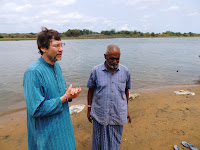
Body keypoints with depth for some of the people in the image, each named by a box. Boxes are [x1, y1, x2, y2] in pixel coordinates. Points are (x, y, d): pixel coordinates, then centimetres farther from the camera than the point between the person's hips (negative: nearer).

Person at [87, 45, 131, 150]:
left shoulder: (125, 71, -3)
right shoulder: (96, 71, -7)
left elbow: (126, 91, 7)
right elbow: (91, 90, 2)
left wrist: (127, 110, 10)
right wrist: (89, 109, 5)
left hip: (118, 115, 1)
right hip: (100, 115, -1)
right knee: (99, 141, 15)